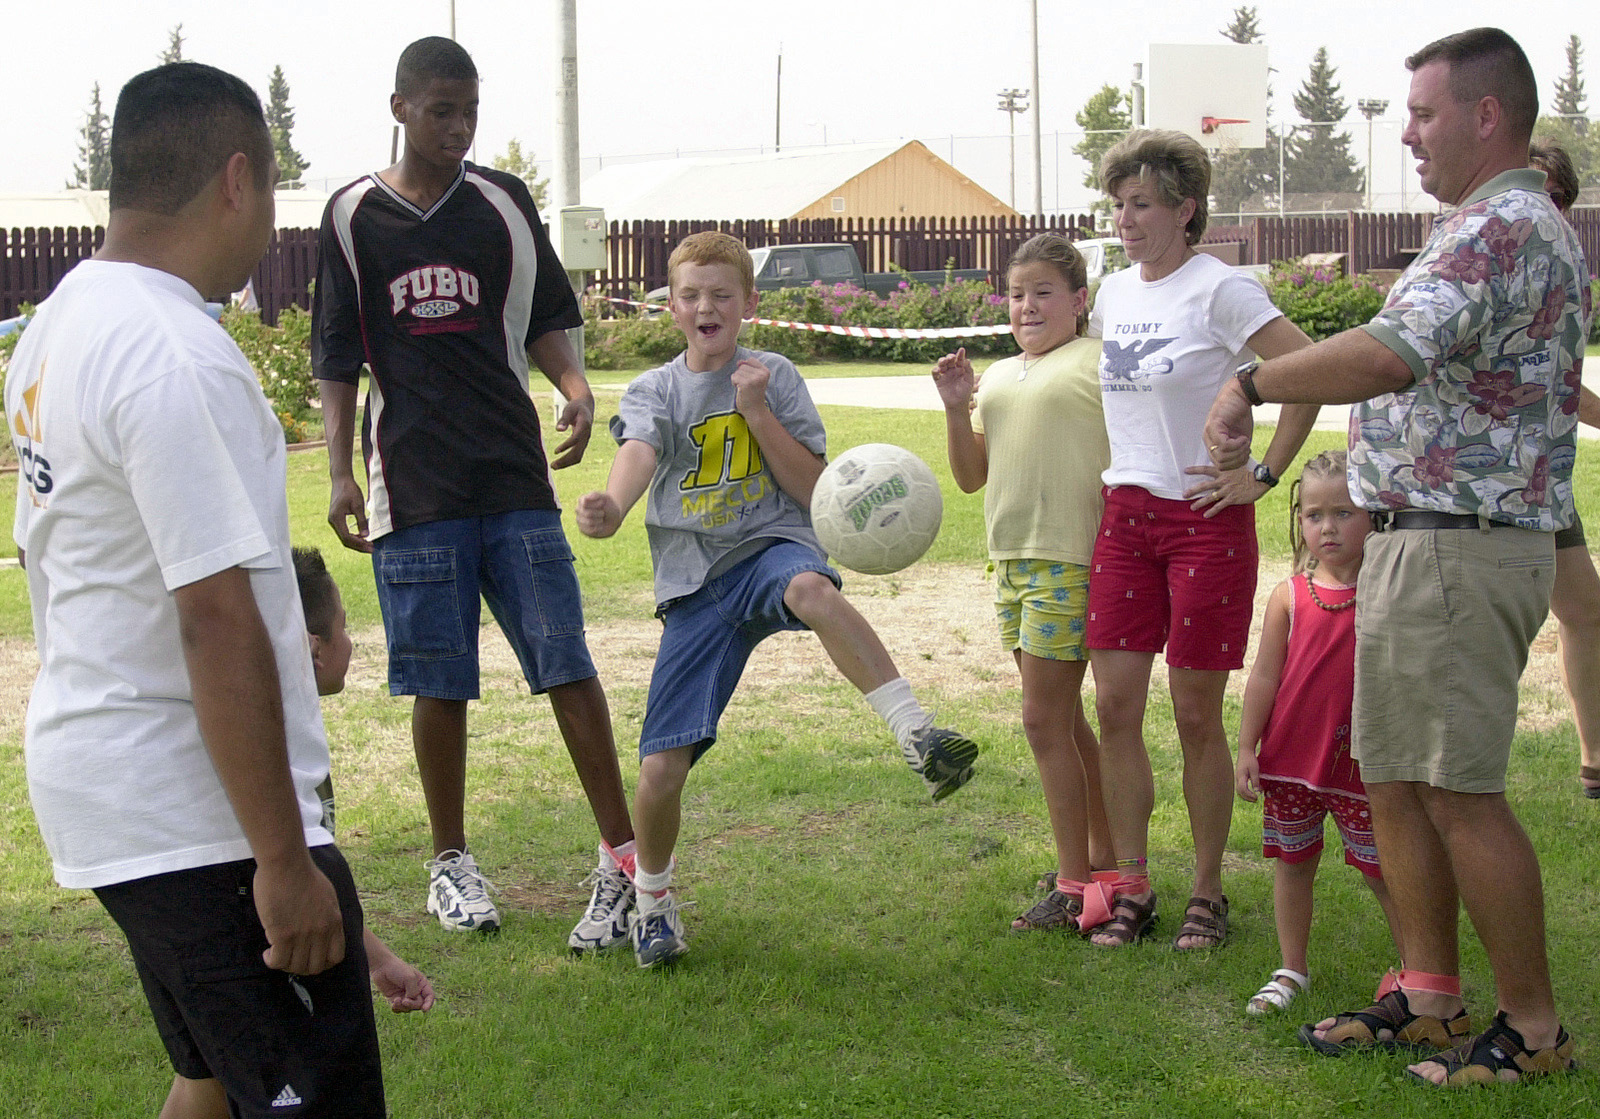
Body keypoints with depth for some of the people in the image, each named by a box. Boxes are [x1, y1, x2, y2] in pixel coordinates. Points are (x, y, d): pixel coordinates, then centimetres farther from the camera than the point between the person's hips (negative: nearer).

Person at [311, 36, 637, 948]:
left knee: (566, 661, -5)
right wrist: (340, 473, 0)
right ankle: (452, 863, 21)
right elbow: (338, 359, 7)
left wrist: (576, 386, -8)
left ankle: (623, 857, 1)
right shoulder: (355, 216, 4)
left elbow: (546, 321, 12)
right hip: (415, 487, -1)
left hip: (516, 477, 1)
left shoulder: (505, 203, 6)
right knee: (439, 682, 4)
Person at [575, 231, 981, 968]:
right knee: (660, 769, -5)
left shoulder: (774, 377, 9)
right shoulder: (653, 390, 10)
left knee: (810, 588, -42)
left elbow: (814, 489, 2)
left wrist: (756, 411, -8)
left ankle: (917, 734, -46)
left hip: (769, 547, -2)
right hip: (694, 584, 2)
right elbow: (639, 452, -14)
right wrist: (612, 505, -36)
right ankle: (652, 898, 23)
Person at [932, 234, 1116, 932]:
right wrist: (956, 407, 1)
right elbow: (970, 477, 16)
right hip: (1013, 560, 8)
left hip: (1073, 559, -8)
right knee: (1064, 719, 14)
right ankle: (1101, 857, 26)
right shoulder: (998, 376, 17)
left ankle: (1073, 888, 1)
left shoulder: (1099, 362, -5)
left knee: (1043, 718, -7)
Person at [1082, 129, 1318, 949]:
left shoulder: (1219, 290, -10)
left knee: (1196, 715, 0)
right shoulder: (1113, 295, 11)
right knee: (1115, 705, 2)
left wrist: (1264, 475, -14)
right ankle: (1132, 889, 12)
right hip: (1125, 514, 6)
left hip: (1205, 516, -6)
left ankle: (1207, 894, 13)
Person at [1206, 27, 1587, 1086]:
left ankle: (1532, 1026, 4)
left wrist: (1250, 382, -22)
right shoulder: (1523, 228, 19)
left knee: (1463, 794, -6)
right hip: (1416, 545, 11)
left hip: (1460, 550, -11)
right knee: (1397, 784, 14)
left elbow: (1391, 355, -33)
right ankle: (1431, 997, 23)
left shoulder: (1503, 227, -17)